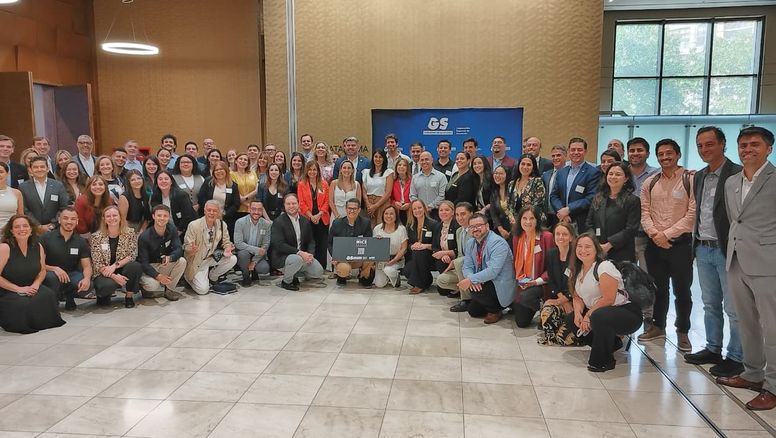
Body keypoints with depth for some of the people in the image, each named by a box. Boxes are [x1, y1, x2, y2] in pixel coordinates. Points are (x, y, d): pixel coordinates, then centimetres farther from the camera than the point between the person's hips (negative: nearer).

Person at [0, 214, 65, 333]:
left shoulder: (38, 247, 2)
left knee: (49, 295, -27)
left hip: (30, 289, 4)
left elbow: (42, 270, 13)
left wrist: (36, 284, -7)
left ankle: (46, 321, 1)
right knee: (22, 306, -33)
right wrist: (19, 289, -19)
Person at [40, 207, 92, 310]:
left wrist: (87, 278, -27)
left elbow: (87, 266, -3)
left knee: (87, 285, -30)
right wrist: (54, 268, -29)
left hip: (71, 274, 2)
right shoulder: (46, 238, -6)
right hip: (50, 273, -2)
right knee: (51, 277, -38)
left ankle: (69, 296, 7)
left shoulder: (81, 241, 2)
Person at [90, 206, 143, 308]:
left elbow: (132, 256, -7)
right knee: (108, 285, -36)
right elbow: (97, 264, -9)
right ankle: (103, 295, 4)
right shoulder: (96, 237, -5)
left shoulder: (130, 233, -2)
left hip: (123, 271, 2)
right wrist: (114, 276, -23)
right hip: (104, 274, -2)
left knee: (136, 266, -30)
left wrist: (115, 265, -22)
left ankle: (129, 296, -7)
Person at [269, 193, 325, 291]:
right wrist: (299, 252, -28)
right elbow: (279, 245, -21)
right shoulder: (278, 222, -11)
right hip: (282, 257, -6)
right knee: (297, 259, -36)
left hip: (303, 255, 6)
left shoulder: (305, 221, 9)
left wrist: (310, 254, -11)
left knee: (318, 271, -9)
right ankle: (286, 282, -7)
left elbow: (311, 241, 11)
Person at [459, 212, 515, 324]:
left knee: (475, 289, -28)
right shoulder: (470, 243, 3)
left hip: (502, 286, -8)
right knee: (473, 311, 6)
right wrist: (471, 278, -22)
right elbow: (467, 267, 1)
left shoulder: (498, 243, -23)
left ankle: (495, 310, -3)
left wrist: (471, 280, -33)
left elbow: (493, 270, -32)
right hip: (483, 283, 8)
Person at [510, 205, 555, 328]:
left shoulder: (546, 236, -13)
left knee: (525, 297, -35)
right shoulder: (517, 238, 4)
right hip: (522, 284, 5)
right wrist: (520, 280, -5)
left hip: (540, 284, -5)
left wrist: (537, 281, -20)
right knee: (521, 322, 2)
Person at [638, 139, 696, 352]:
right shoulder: (650, 183, 9)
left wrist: (667, 234, -13)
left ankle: (682, 331, 18)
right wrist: (655, 234, -9)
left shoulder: (690, 180, -5)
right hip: (655, 244, 4)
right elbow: (645, 212, 8)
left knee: (682, 289, 4)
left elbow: (692, 214, -10)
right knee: (658, 287, 14)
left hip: (681, 243, -4)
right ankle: (658, 326, 27)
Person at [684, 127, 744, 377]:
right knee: (710, 304, 16)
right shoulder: (699, 177, 12)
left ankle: (736, 358, 13)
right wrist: (696, 245, 14)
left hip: (727, 250, -7)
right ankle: (713, 349, 28)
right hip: (703, 249, 7)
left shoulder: (738, 174, -11)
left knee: (733, 308, 2)